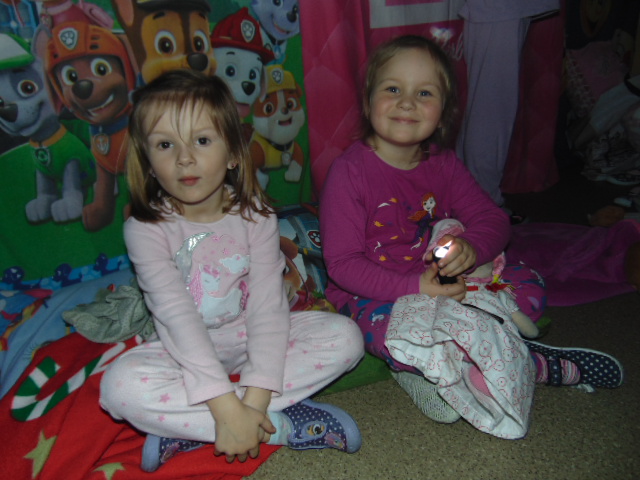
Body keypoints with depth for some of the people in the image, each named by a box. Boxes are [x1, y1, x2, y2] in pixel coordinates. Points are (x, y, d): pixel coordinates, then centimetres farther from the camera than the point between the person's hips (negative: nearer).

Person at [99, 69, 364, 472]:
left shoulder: (254, 214, -13)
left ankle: (185, 427, -22)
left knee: (345, 337, -19)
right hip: (187, 349, -1)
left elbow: (267, 303, -19)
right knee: (121, 385, -30)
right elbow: (178, 316, -24)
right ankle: (281, 425, -22)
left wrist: (256, 396, -29)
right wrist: (226, 407, -31)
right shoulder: (146, 228, -16)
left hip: (251, 335, 2)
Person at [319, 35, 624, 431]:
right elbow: (342, 263, -18)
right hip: (374, 295, -5)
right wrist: (414, 287, -30)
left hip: (442, 284, 6)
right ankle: (536, 364, -19)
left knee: (526, 282, -4)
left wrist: (471, 248, -23)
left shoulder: (444, 164, 1)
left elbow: (493, 219, 2)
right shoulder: (350, 170, -15)